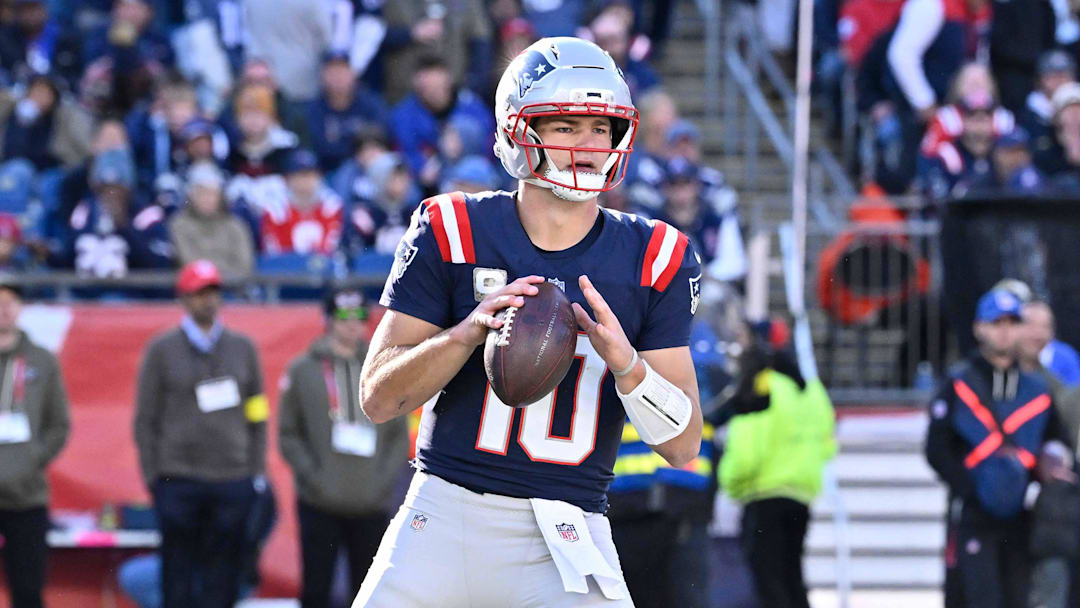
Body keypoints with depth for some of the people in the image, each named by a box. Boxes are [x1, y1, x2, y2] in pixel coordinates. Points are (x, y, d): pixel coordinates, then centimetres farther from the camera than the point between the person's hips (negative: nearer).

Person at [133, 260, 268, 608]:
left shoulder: (242, 348, 13)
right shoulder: (162, 350, 5)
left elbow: (256, 415, 14)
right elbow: (145, 419, 5)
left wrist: (258, 472, 7)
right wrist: (152, 475, -2)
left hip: (234, 479, 2)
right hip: (178, 481, -2)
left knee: (223, 574, 0)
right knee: (179, 572, -2)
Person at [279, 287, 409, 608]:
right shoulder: (303, 370, 3)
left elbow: (399, 434, 10)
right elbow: (289, 434, 3)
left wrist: (385, 479, -3)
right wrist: (313, 476, -9)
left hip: (372, 506, 2)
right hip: (320, 506, -2)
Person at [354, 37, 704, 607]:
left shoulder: (651, 258, 3)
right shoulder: (452, 234, -1)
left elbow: (682, 446, 0)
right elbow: (378, 399, -3)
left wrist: (624, 362, -18)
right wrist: (470, 330, -19)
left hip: (564, 538, 0)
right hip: (445, 514, 0)